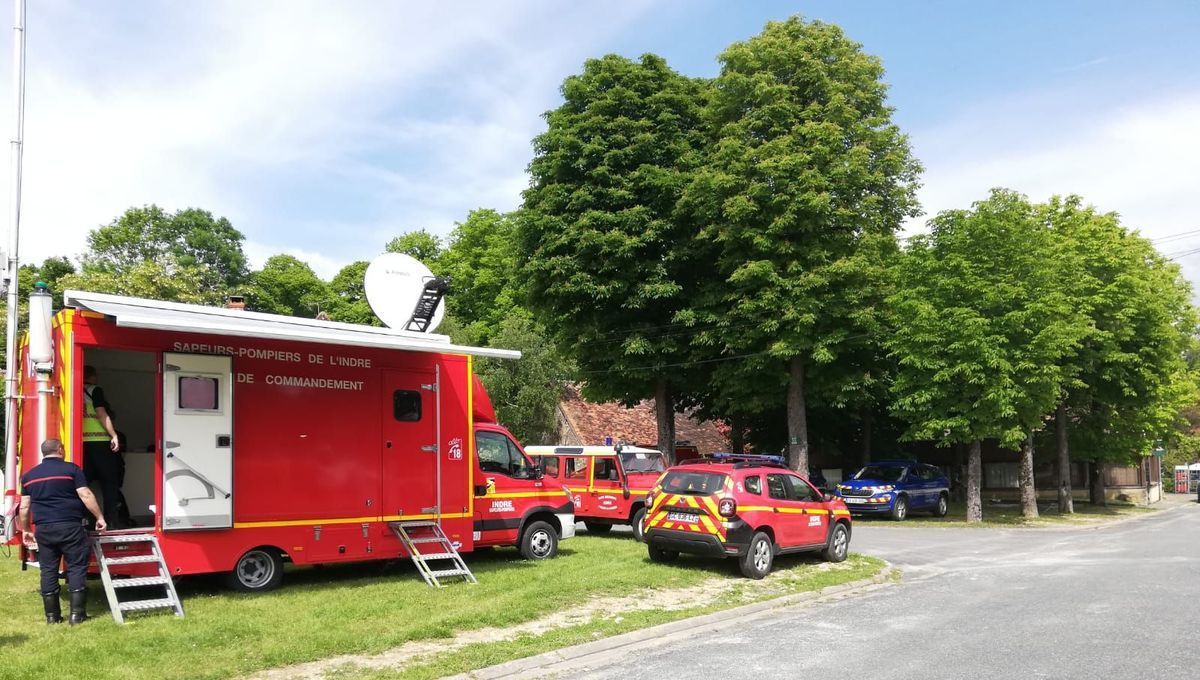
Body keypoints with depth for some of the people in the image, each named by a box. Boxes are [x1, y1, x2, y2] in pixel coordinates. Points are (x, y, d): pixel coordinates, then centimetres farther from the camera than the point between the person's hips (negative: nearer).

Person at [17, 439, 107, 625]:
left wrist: (25, 530, 24)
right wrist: (100, 517, -2)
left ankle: (52, 615, 13)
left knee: (48, 571, 10)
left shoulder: (29, 475, 12)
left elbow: (24, 507, 12)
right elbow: (86, 495, -9)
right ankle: (77, 614, -3)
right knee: (76, 568, 1)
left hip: (43, 529, 4)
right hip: (70, 527, -4)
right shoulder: (71, 469, -3)